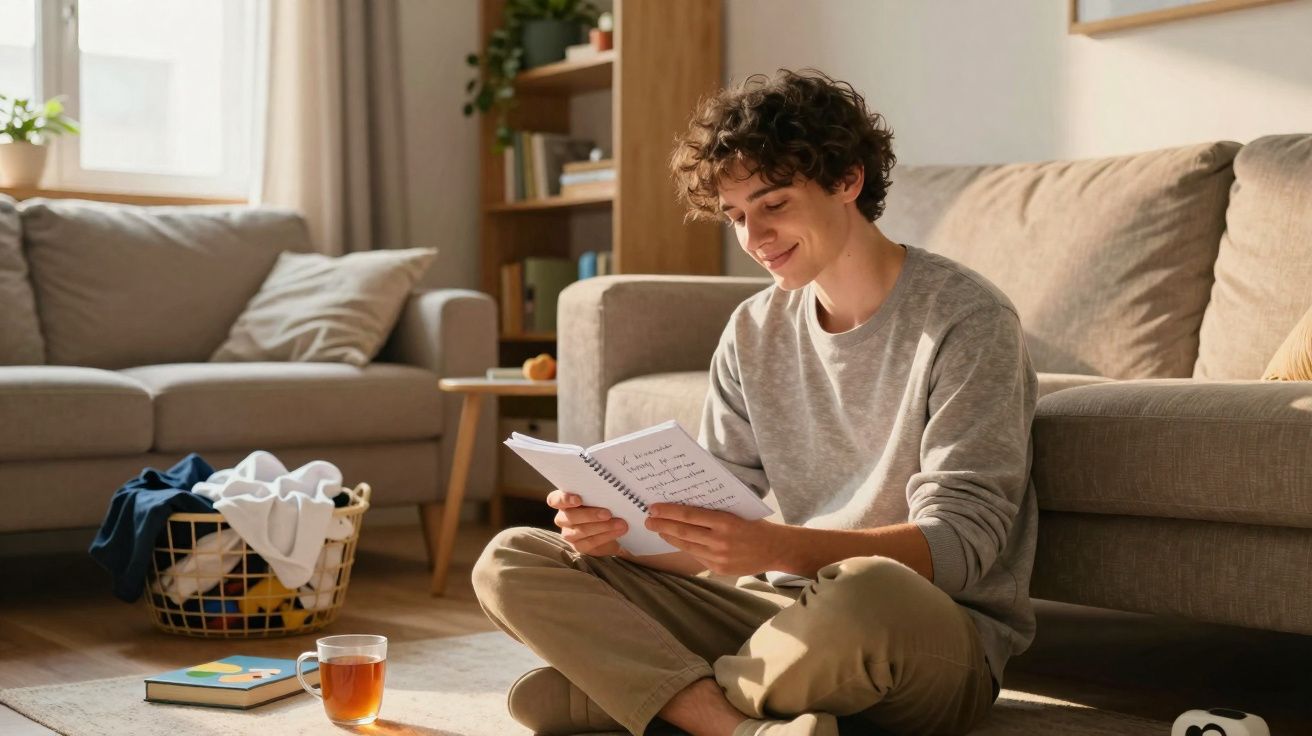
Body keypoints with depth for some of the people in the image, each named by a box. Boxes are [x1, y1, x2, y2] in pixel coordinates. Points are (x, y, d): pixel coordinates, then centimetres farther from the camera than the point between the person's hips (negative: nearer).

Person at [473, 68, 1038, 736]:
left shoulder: (964, 319, -9)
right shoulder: (754, 331, 10)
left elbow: (960, 541, -17)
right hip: (781, 612, 6)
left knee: (862, 591, -43)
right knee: (511, 561, -5)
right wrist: (621, 528, -16)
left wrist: (776, 547, -32)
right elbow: (710, 539, 7)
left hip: (942, 639, -6)